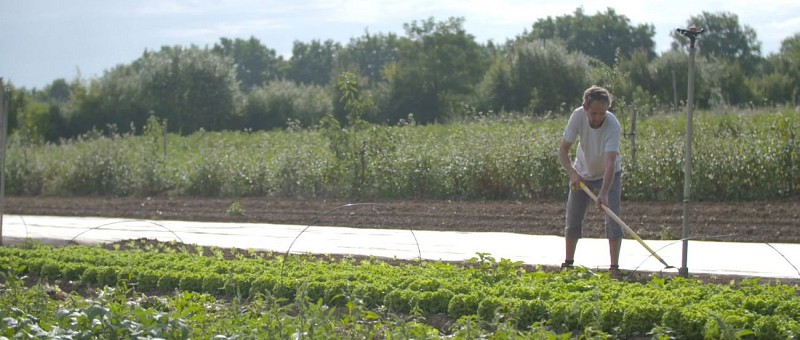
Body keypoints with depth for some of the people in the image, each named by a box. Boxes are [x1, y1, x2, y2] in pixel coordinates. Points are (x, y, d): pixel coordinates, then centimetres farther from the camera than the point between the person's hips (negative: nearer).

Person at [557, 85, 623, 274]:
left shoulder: (612, 126, -34)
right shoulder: (578, 116, -25)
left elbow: (610, 163, -42)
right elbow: (563, 150, -20)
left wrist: (604, 193, -54)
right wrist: (572, 173, -37)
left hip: (608, 174, -3)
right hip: (582, 172, 3)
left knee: (613, 219, -15)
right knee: (573, 218, 4)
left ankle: (614, 266, -10)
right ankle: (568, 263, 18)